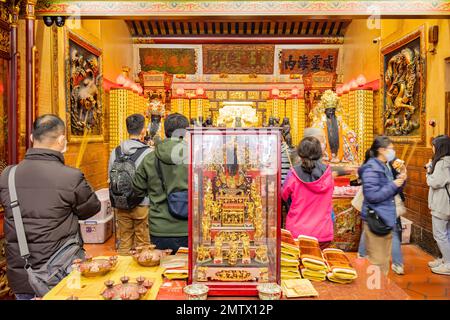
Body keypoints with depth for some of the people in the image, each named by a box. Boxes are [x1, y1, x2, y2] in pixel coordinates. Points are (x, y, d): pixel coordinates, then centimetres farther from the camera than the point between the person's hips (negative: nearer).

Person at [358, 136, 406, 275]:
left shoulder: (385, 167, 12)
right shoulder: (371, 168, -17)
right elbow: (372, 196, -24)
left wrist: (399, 181, 2)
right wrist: (393, 185, -17)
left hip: (386, 218, 10)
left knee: (385, 258, 20)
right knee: (377, 260, -3)